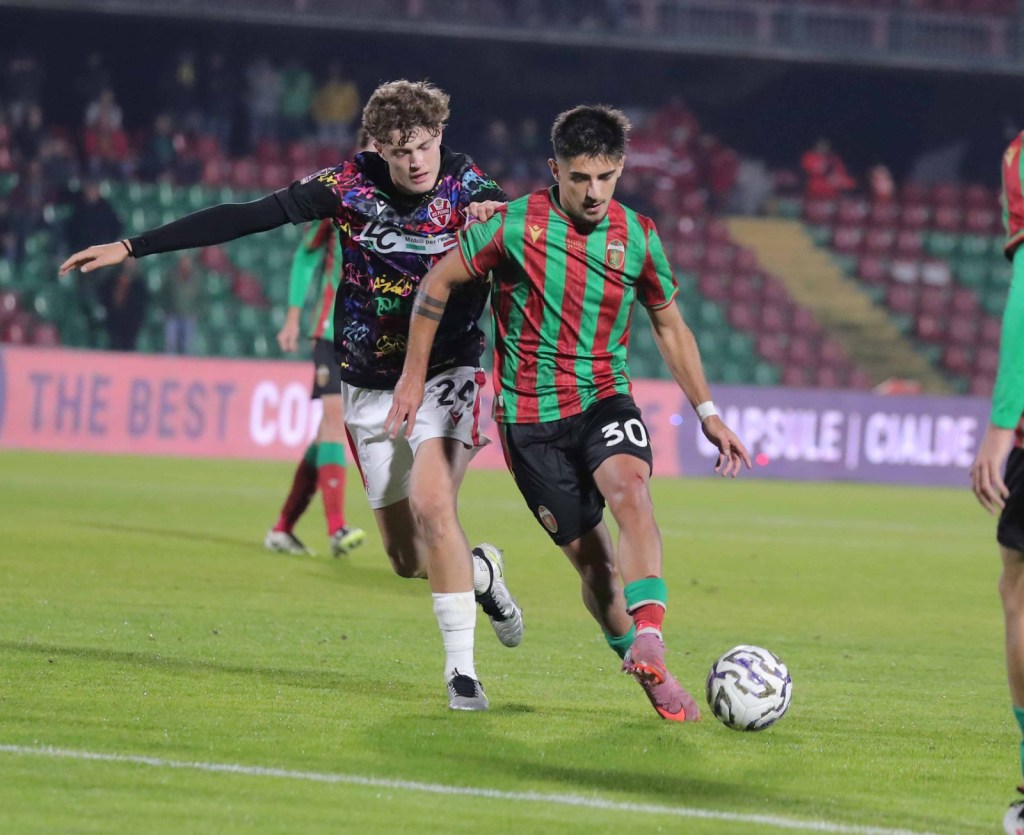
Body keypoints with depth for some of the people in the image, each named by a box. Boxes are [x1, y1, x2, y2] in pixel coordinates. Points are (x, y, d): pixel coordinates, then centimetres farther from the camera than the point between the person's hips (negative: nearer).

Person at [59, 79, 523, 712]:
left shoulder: (467, 186, -11)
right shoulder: (352, 184, -10)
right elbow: (246, 218, -11)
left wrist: (498, 216, -38)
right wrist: (131, 248, -13)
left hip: (446, 374, -2)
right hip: (370, 387, 2)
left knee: (431, 501, -27)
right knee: (408, 558, 4)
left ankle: (462, 669, -18)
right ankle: (482, 572, 39)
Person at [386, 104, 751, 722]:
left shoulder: (638, 237, 1)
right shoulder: (514, 226, -8)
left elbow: (670, 325, 14)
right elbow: (438, 284, 4)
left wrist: (707, 413, 12)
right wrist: (414, 375, 4)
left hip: (605, 398, 1)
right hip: (531, 415, -1)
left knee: (629, 488, -31)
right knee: (590, 556, -2)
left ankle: (648, 640, -42)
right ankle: (654, 678, 15)